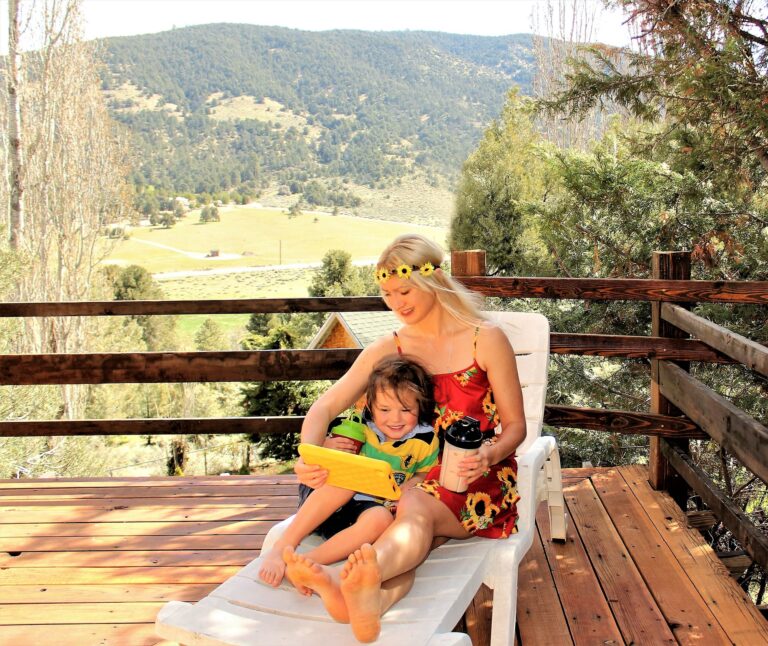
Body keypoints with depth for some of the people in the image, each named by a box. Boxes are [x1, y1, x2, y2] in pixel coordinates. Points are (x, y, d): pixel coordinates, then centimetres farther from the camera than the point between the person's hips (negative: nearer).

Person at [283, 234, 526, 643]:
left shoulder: (485, 340, -2)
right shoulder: (388, 349, 8)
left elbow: (515, 426, 0)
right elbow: (325, 408, 0)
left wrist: (488, 455, -23)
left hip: (481, 479, -3)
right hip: (417, 477, 3)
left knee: (415, 507, -37)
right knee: (411, 537, -34)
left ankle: (342, 580, -65)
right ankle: (370, 601, -65)